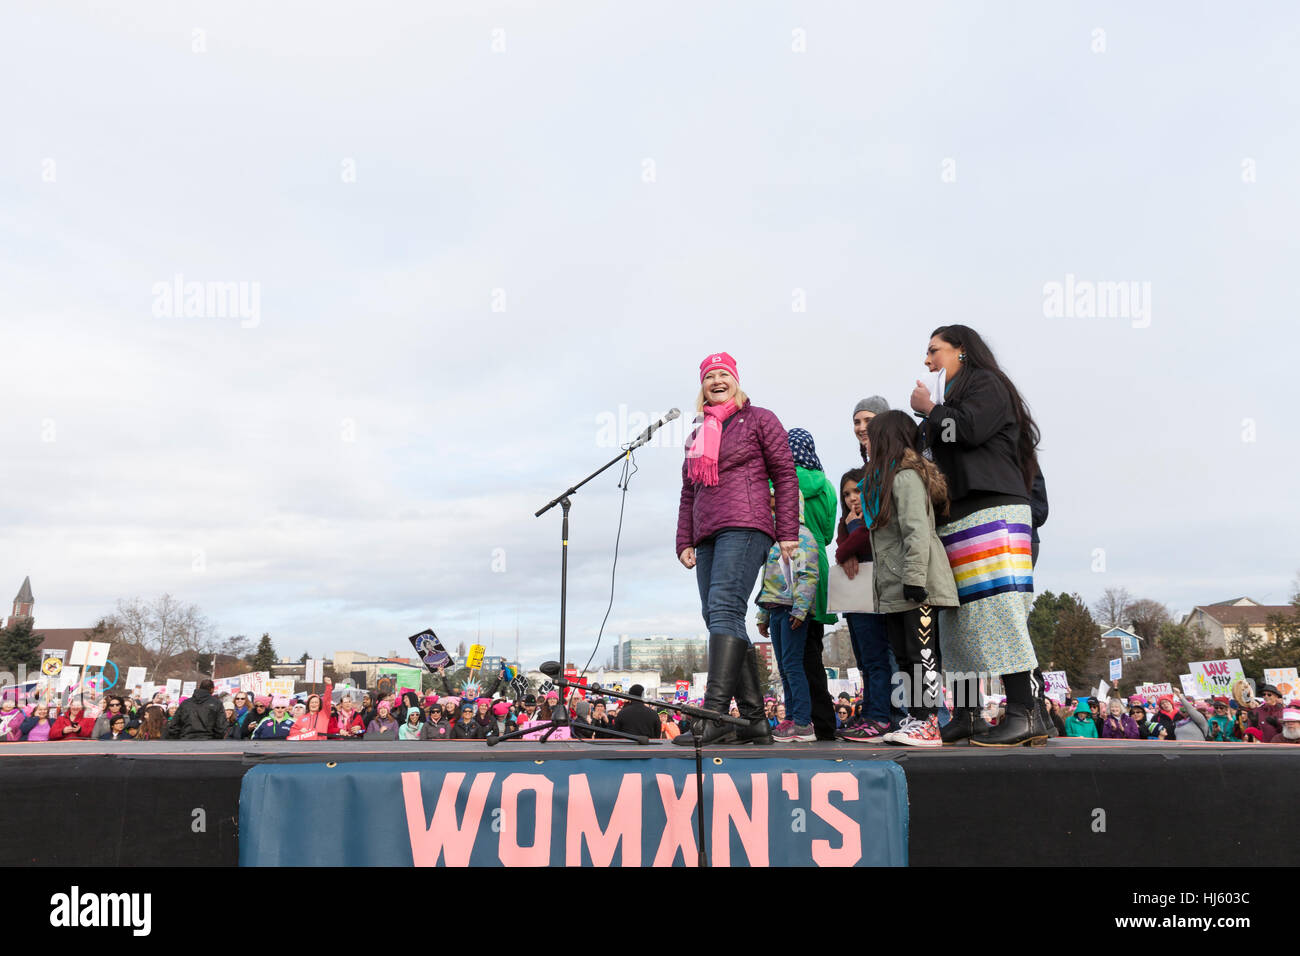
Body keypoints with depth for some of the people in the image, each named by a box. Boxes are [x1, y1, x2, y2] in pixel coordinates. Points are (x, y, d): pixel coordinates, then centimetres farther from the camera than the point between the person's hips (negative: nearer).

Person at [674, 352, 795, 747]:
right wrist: (684, 541, 15)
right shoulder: (699, 433, 26)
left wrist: (788, 532, -5)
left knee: (724, 609, -22)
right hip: (707, 535, 7)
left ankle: (715, 712, -30)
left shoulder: (759, 419, 10)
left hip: (744, 525, -7)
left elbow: (785, 475, 4)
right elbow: (688, 492, 25)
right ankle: (754, 721, 1)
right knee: (719, 620, -1)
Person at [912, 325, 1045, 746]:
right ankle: (964, 718, 7)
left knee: (997, 609, -17)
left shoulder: (986, 383, 3)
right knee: (959, 616, 4)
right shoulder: (956, 395, 29)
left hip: (991, 511, -9)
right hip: (959, 517, 9)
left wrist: (929, 409, 0)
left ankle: (1025, 713, -18)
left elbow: (967, 430, -14)